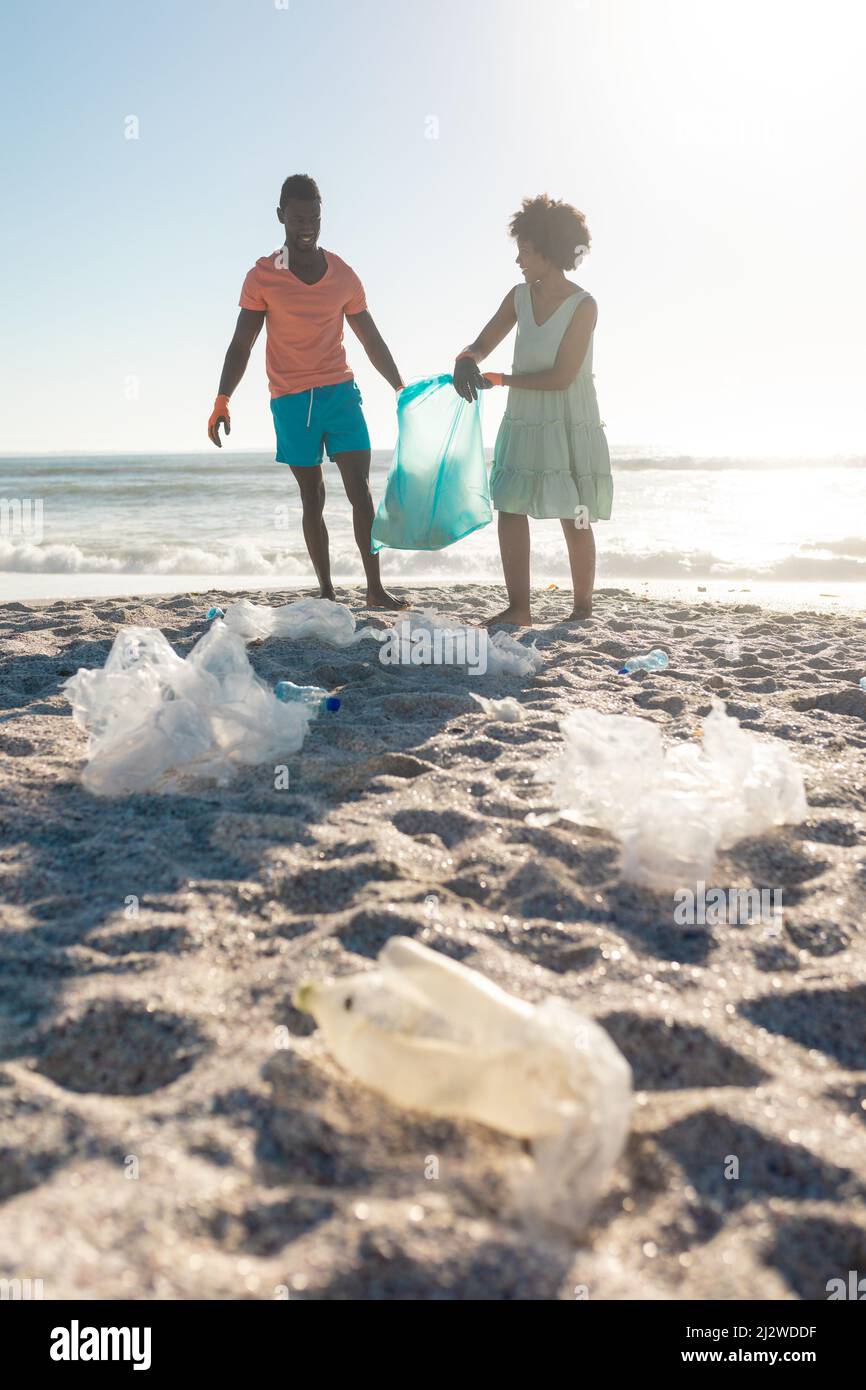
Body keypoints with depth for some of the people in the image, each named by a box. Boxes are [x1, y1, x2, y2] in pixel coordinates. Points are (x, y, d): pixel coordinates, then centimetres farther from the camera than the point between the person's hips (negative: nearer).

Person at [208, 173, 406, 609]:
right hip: (290, 401, -1)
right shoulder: (262, 277, 0)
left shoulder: (343, 276, 6)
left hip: (340, 392, 1)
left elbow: (371, 340, 13)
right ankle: (326, 592, 8)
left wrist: (402, 389, 11)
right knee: (312, 499, 4)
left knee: (360, 491, -6)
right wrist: (222, 400, -8)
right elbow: (241, 344, 0)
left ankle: (375, 589, -2)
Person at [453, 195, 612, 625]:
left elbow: (561, 377, -17)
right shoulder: (520, 297, 6)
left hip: (570, 427, -5)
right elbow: (483, 343, 13)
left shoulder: (583, 306, -11)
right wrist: (468, 359, -11)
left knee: (574, 520, 1)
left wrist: (502, 380, -12)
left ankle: (583, 608, 12)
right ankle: (519, 607, 4)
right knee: (510, 509, -1)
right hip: (523, 423, 6)